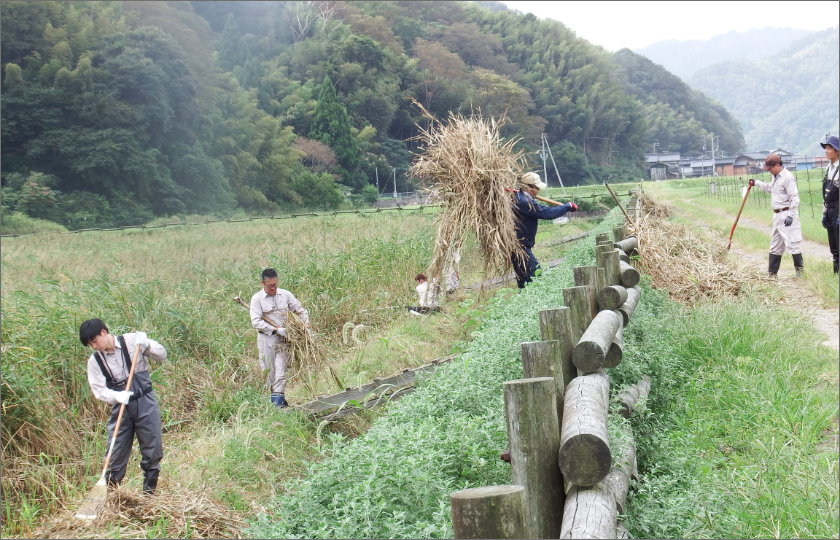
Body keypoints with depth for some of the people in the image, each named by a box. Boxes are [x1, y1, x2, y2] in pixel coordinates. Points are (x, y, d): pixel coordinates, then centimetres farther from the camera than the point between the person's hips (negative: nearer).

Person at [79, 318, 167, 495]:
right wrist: (117, 396, -27)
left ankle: (149, 492, 16)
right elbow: (99, 390, -9)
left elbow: (162, 356, -1)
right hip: (120, 408, 1)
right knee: (116, 452, 1)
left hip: (145, 403, -1)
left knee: (152, 450, 3)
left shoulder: (132, 341, -6)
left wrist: (147, 346, -21)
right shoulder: (94, 361, -2)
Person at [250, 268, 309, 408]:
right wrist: (276, 330, -16)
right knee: (268, 371, 3)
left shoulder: (285, 295, 5)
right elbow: (256, 322, -11)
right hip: (266, 339, -1)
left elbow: (301, 311, 15)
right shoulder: (257, 298, -3)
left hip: (283, 338, 1)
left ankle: (277, 400, -10)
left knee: (281, 371, -8)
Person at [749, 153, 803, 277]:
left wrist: (790, 215, -23)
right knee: (775, 246, 15)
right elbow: (769, 188, 36)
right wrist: (756, 183, 35)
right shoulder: (776, 177, 14)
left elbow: (794, 198, -20)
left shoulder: (787, 177, -16)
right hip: (777, 215, 10)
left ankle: (800, 270, -5)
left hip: (787, 214, -10)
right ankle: (771, 273, 23)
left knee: (791, 244, -11)